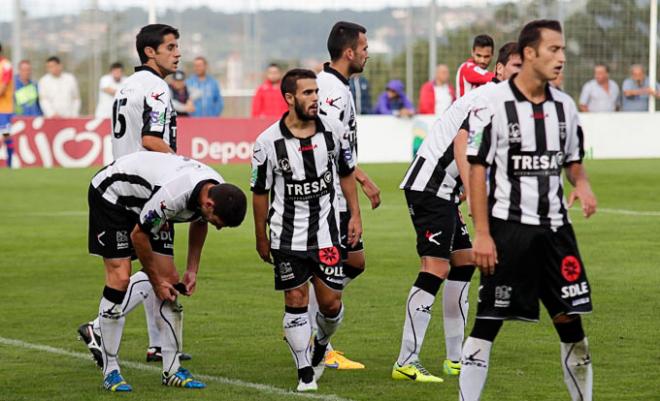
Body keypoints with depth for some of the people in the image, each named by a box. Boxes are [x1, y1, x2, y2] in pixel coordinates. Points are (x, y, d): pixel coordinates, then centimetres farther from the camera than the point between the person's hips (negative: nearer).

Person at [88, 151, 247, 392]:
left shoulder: (220, 192, -15)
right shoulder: (173, 194, -40)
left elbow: (199, 223, 10)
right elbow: (138, 235, -25)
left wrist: (192, 270, 6)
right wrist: (156, 281, -13)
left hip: (145, 201, 8)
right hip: (110, 194, -8)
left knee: (170, 280, 0)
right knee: (120, 278, -17)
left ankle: (172, 371, 5)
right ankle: (110, 372, -9)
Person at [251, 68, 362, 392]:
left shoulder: (333, 131, -3)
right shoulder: (268, 142, -11)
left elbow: (346, 173, 11)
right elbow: (260, 192, 0)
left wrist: (355, 215, 6)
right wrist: (261, 238, 5)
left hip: (326, 232, 2)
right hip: (287, 237, -2)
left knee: (331, 303, 1)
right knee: (296, 301, -2)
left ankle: (321, 344, 33)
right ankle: (305, 373, 7)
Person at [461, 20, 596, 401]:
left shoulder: (565, 106, 8)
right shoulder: (492, 103, -9)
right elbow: (477, 169, -8)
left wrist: (583, 184, -5)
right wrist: (482, 233, -13)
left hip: (555, 227, 5)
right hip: (508, 227, -5)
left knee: (571, 319, 6)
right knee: (488, 323, -3)